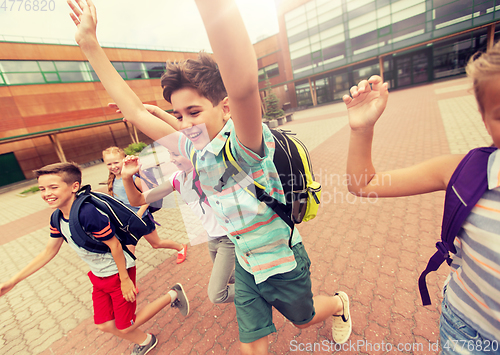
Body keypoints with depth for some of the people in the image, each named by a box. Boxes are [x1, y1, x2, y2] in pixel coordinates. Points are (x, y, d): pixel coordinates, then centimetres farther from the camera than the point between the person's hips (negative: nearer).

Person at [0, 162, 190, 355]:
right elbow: (49, 252, 10)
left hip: (118, 273, -8)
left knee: (125, 327, 6)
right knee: (104, 325, 18)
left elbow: (114, 245, -27)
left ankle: (172, 295, 21)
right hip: (98, 276, 8)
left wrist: (125, 280, -19)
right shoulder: (57, 218, -3)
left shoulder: (88, 213, -32)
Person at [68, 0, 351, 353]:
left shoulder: (247, 145, -29)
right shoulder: (193, 149, -9)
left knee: (305, 318, 28)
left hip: (283, 261, -4)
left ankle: (340, 303, 63)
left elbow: (244, 86, -52)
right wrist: (90, 45, -2)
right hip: (245, 264, 5)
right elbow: (136, 113, -2)